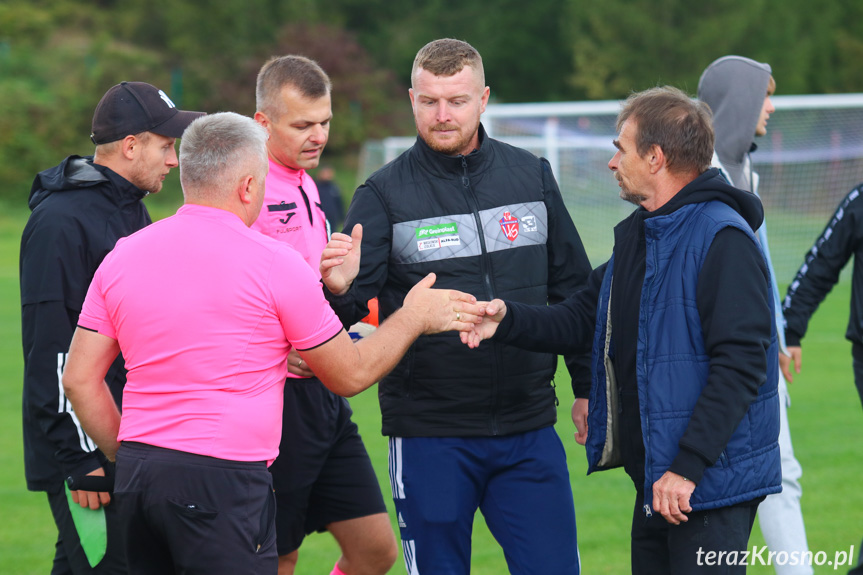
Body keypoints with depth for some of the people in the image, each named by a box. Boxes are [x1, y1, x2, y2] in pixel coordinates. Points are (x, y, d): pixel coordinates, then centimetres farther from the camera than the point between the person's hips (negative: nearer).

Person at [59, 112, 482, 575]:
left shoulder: (122, 255, 9)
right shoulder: (274, 263, -5)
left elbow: (79, 378, 9)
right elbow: (350, 374, 5)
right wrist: (414, 318, 20)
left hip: (136, 471, 6)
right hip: (223, 482, -6)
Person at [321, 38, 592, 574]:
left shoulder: (531, 176, 7)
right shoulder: (384, 193, -1)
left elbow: (573, 288, 14)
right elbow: (353, 298, -10)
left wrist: (589, 388, 12)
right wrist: (339, 289, -33)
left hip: (529, 429, 2)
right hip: (429, 434, -2)